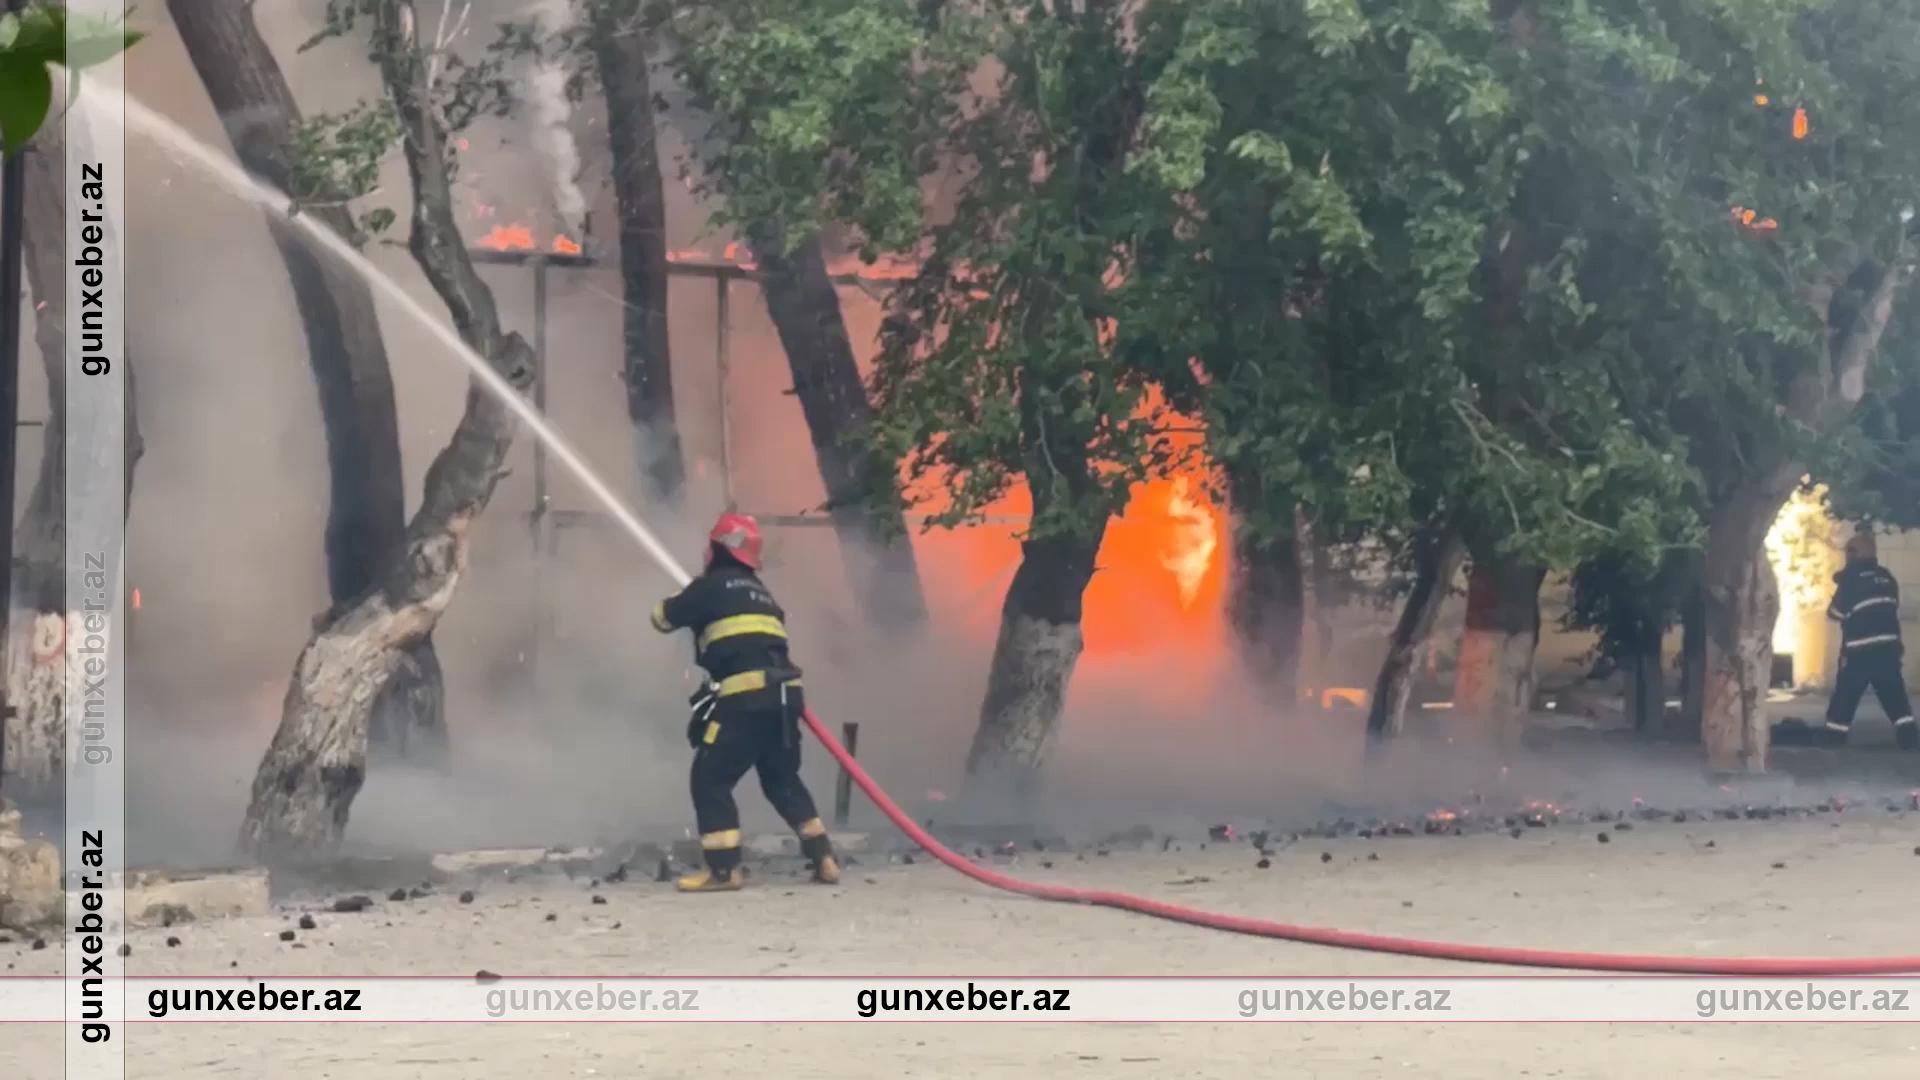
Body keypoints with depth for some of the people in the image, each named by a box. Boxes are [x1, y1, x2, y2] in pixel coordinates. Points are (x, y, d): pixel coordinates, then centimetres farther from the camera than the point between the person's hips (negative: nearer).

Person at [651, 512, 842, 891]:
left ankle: (724, 869, -6)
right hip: (783, 694, 8)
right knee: (782, 779, 20)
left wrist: (682, 599, 33)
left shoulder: (712, 586, 2)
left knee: (710, 778, 0)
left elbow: (663, 617, 14)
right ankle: (823, 859, 16)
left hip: (745, 697, -8)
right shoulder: (759, 592, 24)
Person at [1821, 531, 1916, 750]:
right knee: (1897, 703, 6)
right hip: (1887, 648, 5)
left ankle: (1833, 747, 5)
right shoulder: (1886, 577, 9)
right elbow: (1893, 610, 16)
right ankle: (1911, 745, -2)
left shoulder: (1852, 578, -8)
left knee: (1842, 706, 5)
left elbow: (1835, 613, -3)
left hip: (1859, 652, -5)